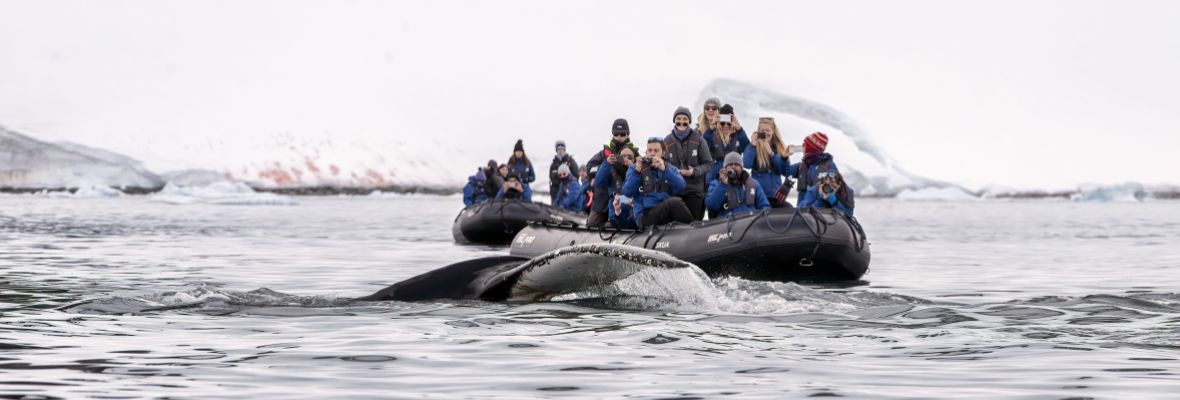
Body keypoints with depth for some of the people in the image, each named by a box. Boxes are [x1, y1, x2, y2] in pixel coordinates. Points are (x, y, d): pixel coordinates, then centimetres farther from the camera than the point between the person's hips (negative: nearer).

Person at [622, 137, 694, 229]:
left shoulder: (671, 169, 20)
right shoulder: (635, 168, 15)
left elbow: (680, 188, 1)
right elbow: (627, 192, 2)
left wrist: (664, 170, -9)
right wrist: (637, 172, -8)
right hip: (645, 216, -3)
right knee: (675, 202, -31)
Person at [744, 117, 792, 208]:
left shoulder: (779, 147, 7)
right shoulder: (754, 147, 0)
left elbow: (785, 172, -1)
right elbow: (747, 164, -17)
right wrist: (753, 145, -20)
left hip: (775, 194, 2)